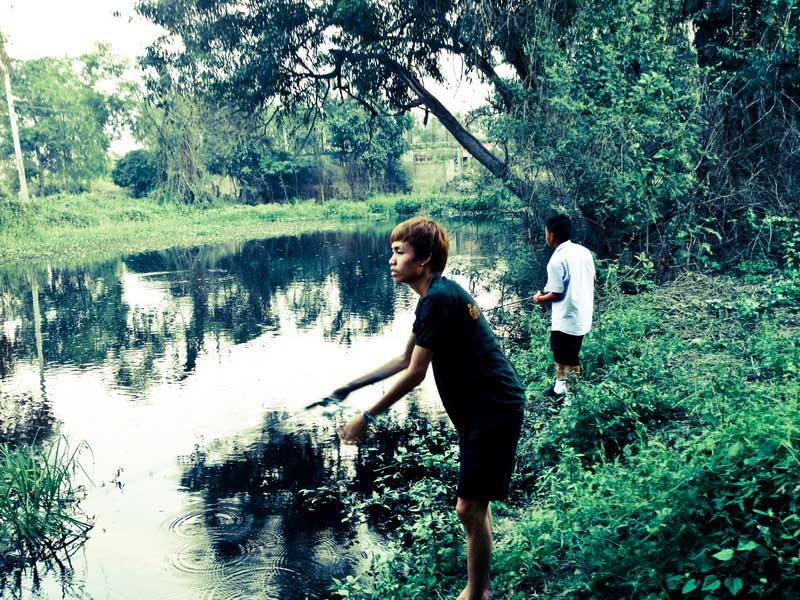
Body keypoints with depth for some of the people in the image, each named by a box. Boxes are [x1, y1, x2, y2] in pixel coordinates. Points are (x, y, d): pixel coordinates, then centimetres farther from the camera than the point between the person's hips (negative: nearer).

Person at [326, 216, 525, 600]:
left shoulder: (438, 298, -20)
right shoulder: (439, 295, 11)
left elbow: (414, 375, -19)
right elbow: (405, 359, 18)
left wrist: (366, 418, -11)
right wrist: (351, 387, 17)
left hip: (494, 410, -10)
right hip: (484, 409, 11)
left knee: (469, 508, -4)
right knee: (475, 504, 19)